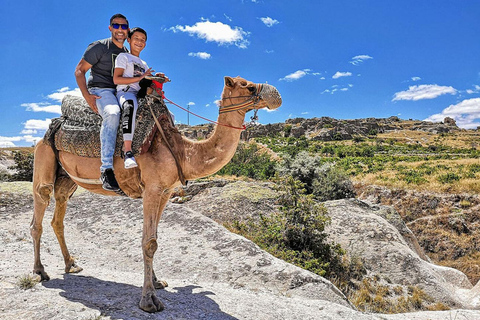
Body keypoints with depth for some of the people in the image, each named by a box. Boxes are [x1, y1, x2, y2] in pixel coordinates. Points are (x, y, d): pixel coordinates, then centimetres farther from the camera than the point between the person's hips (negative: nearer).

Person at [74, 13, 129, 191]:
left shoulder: (128, 54, 22)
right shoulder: (99, 47, 3)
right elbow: (79, 71, -2)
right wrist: (87, 95, -16)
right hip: (100, 90, -7)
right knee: (112, 113, -43)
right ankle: (106, 169, -44)